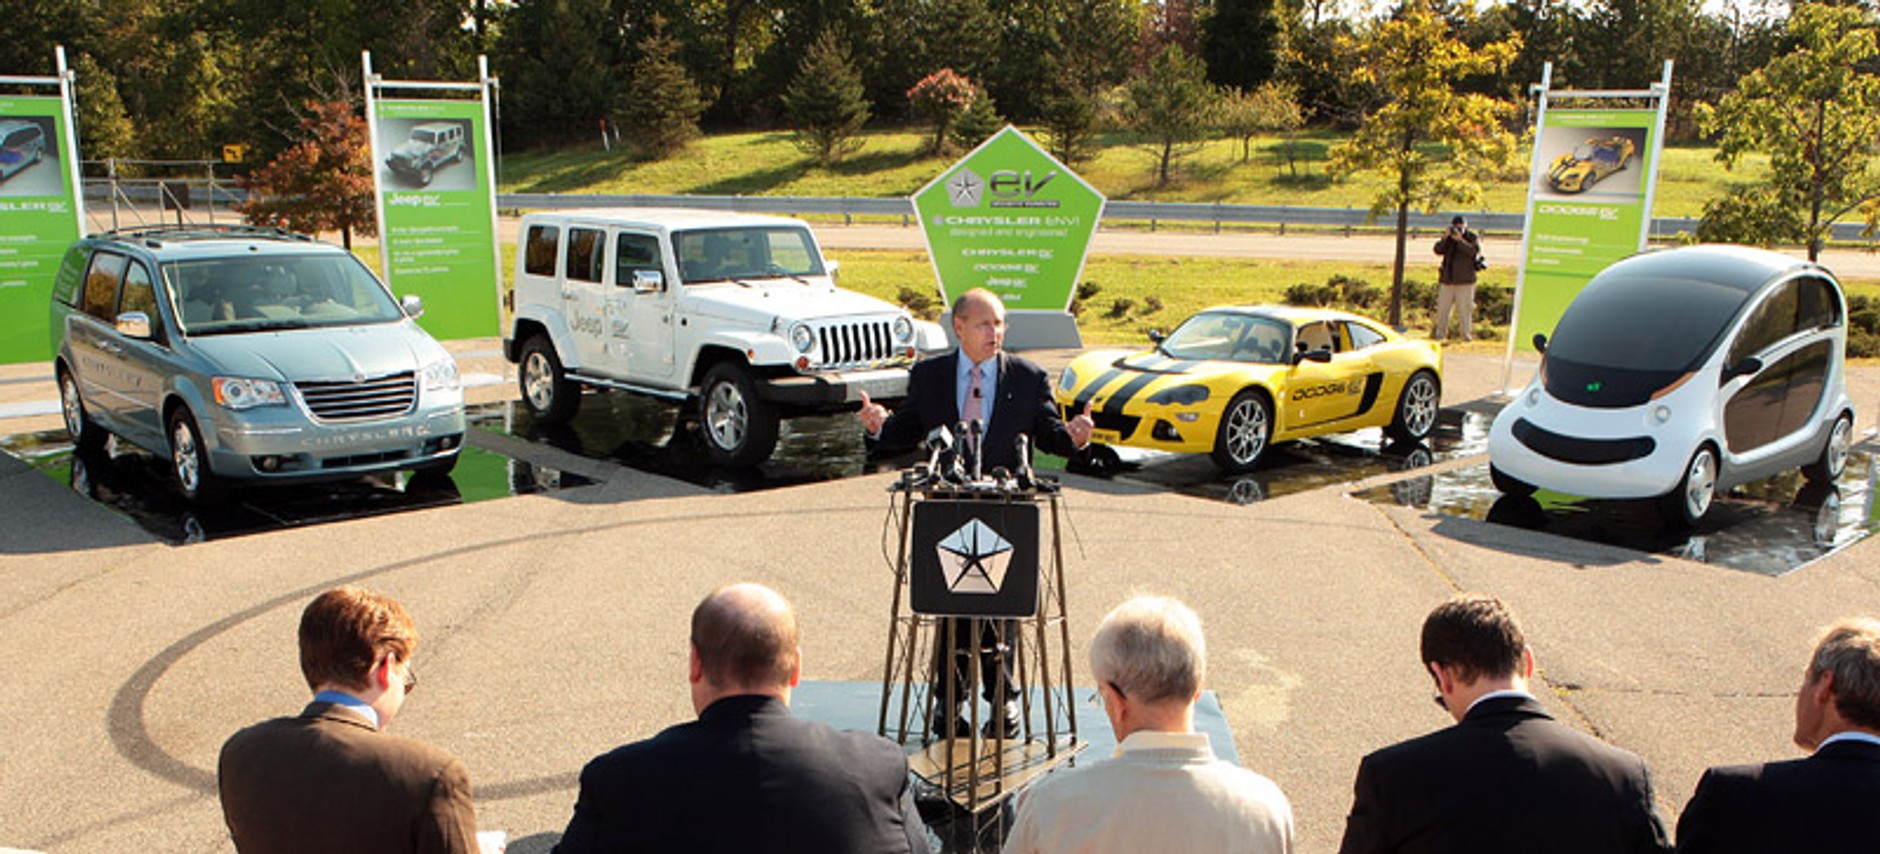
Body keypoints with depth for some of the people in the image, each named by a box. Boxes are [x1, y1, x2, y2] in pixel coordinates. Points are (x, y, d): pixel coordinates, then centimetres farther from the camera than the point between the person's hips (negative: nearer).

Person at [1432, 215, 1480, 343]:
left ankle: (1466, 335, 1)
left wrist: (1460, 240, -23)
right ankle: (1440, 334, 8)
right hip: (1447, 280, 3)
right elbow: (1438, 250, 0)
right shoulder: (1449, 238, 12)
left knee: (1465, 309, -4)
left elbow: (1475, 251, -15)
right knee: (1442, 309, 2)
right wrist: (1444, 238, -14)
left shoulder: (1472, 238, 3)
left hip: (1465, 281, -3)